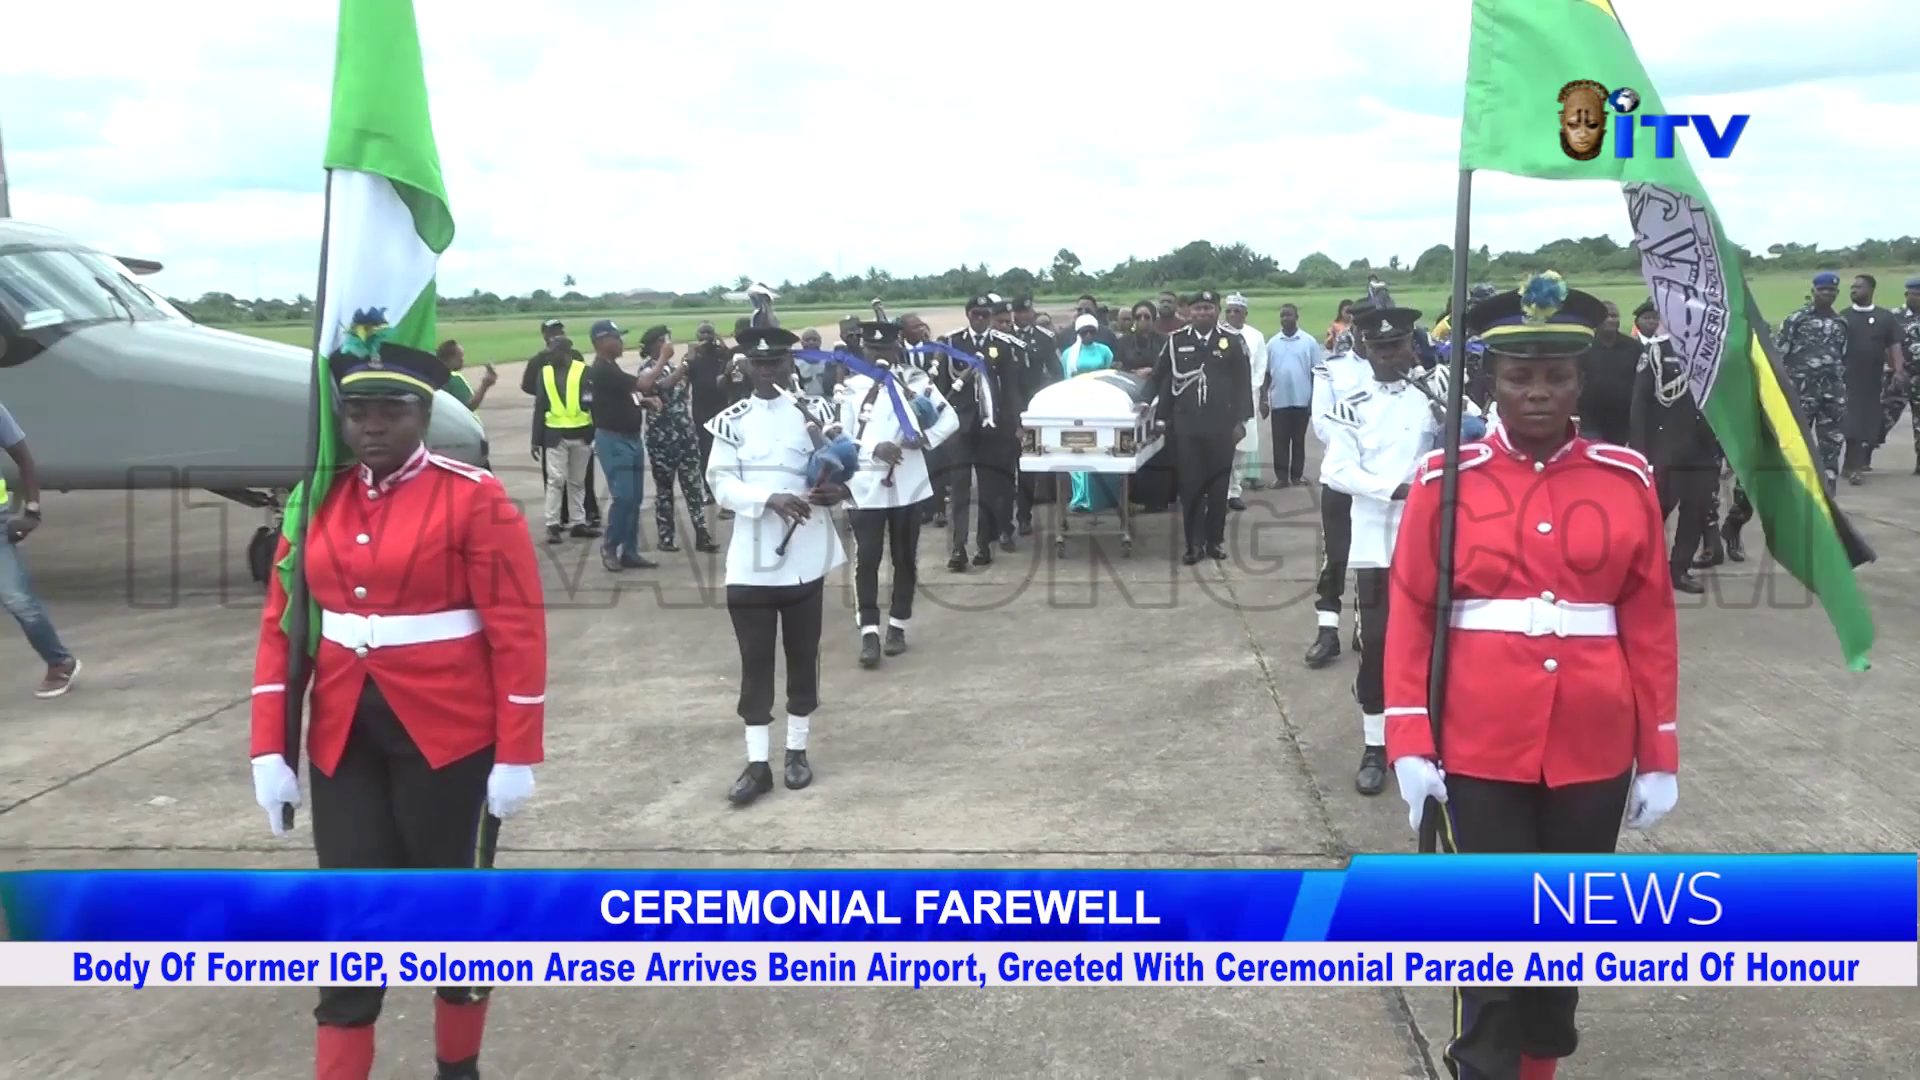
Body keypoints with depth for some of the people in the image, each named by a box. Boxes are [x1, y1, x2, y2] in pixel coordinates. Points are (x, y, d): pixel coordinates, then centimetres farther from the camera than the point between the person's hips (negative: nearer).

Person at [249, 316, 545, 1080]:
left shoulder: (475, 498, -10)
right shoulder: (317, 501, 5)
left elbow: (518, 634, -11)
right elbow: (281, 628, 7)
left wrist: (517, 756, -13)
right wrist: (270, 748, 1)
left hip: (451, 737, -3)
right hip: (343, 740, 4)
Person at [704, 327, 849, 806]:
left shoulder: (815, 411, 0)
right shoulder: (731, 421, 1)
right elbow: (720, 483, -7)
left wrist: (837, 490, -23)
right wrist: (771, 499, -23)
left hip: (804, 555, 0)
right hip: (751, 559, 0)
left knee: (802, 656, 11)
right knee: (754, 661, 4)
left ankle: (797, 751, 24)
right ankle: (757, 764, 10)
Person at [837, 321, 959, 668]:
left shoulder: (916, 381, 1)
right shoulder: (849, 389, -2)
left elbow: (950, 419, 3)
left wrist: (925, 439, -13)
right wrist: (874, 450, -18)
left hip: (907, 485, 2)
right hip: (865, 487, -2)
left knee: (905, 557, 9)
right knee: (866, 558, -6)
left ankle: (897, 625, 21)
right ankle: (869, 632, -5)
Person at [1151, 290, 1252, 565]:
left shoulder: (1232, 341, -1)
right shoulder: (1176, 341, 2)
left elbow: (1243, 382, 1)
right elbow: (1161, 378, 9)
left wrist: (1240, 420, -3)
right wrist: (1163, 416, 8)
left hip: (1221, 425, 0)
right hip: (1186, 425, 0)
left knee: (1218, 485, 7)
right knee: (1190, 485, 1)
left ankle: (1215, 540, 17)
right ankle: (1194, 544, 7)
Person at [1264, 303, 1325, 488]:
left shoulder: (1309, 341, 0)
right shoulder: (1272, 343, 6)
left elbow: (1316, 372, 1)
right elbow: (1267, 373, 9)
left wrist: (1314, 399, -3)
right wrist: (1264, 398, 5)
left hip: (1302, 400, -1)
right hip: (1279, 400, 1)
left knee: (1299, 440, 7)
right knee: (1280, 441, 1)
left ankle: (1297, 475, 15)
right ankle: (1281, 476, 5)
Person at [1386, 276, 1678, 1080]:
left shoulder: (1626, 480, 0)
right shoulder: (1447, 477, -4)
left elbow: (1651, 625, 3)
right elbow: (1410, 614, -2)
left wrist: (1659, 757, 4)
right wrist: (1408, 743, -8)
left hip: (1594, 749, 2)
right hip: (1481, 748, -2)